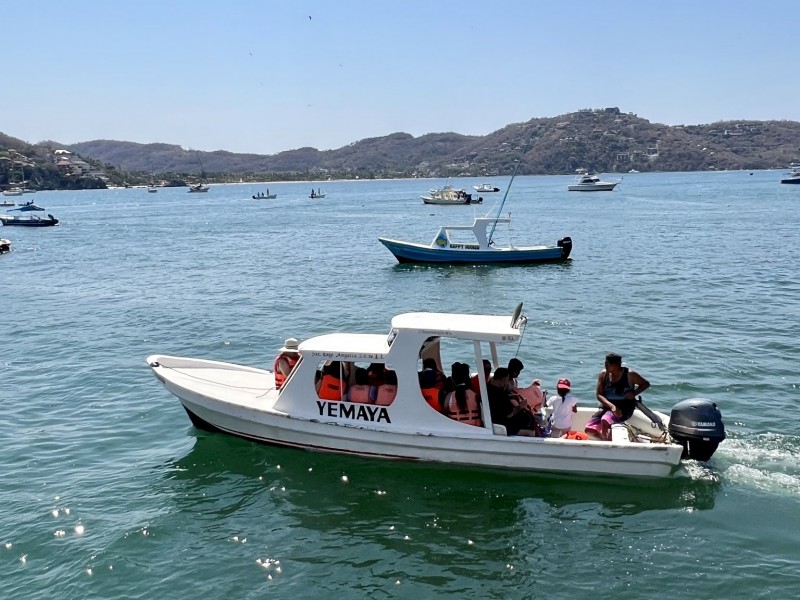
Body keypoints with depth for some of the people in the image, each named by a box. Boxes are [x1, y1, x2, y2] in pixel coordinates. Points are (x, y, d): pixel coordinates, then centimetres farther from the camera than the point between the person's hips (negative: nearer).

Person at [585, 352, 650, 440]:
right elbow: (599, 395, -4)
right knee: (589, 429, -14)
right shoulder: (602, 375, 1)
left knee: (605, 420, -35)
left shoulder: (629, 374, -7)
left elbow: (646, 384, 6)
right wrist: (612, 406, -22)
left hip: (625, 408, -5)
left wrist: (634, 393, -12)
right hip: (608, 406, 5)